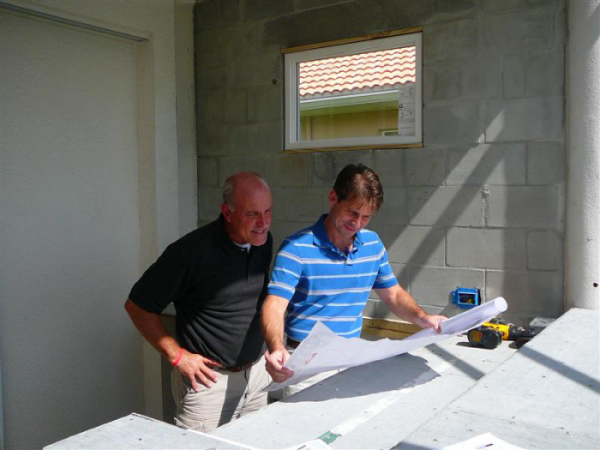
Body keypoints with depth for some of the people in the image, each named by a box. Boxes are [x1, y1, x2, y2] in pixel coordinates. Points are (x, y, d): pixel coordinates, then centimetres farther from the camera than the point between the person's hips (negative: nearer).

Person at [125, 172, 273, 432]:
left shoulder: (263, 241, -1)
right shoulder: (193, 251, -21)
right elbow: (137, 306, -13)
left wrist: (273, 346, 8)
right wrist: (177, 356, -14)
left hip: (256, 371, 6)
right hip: (209, 379, -6)